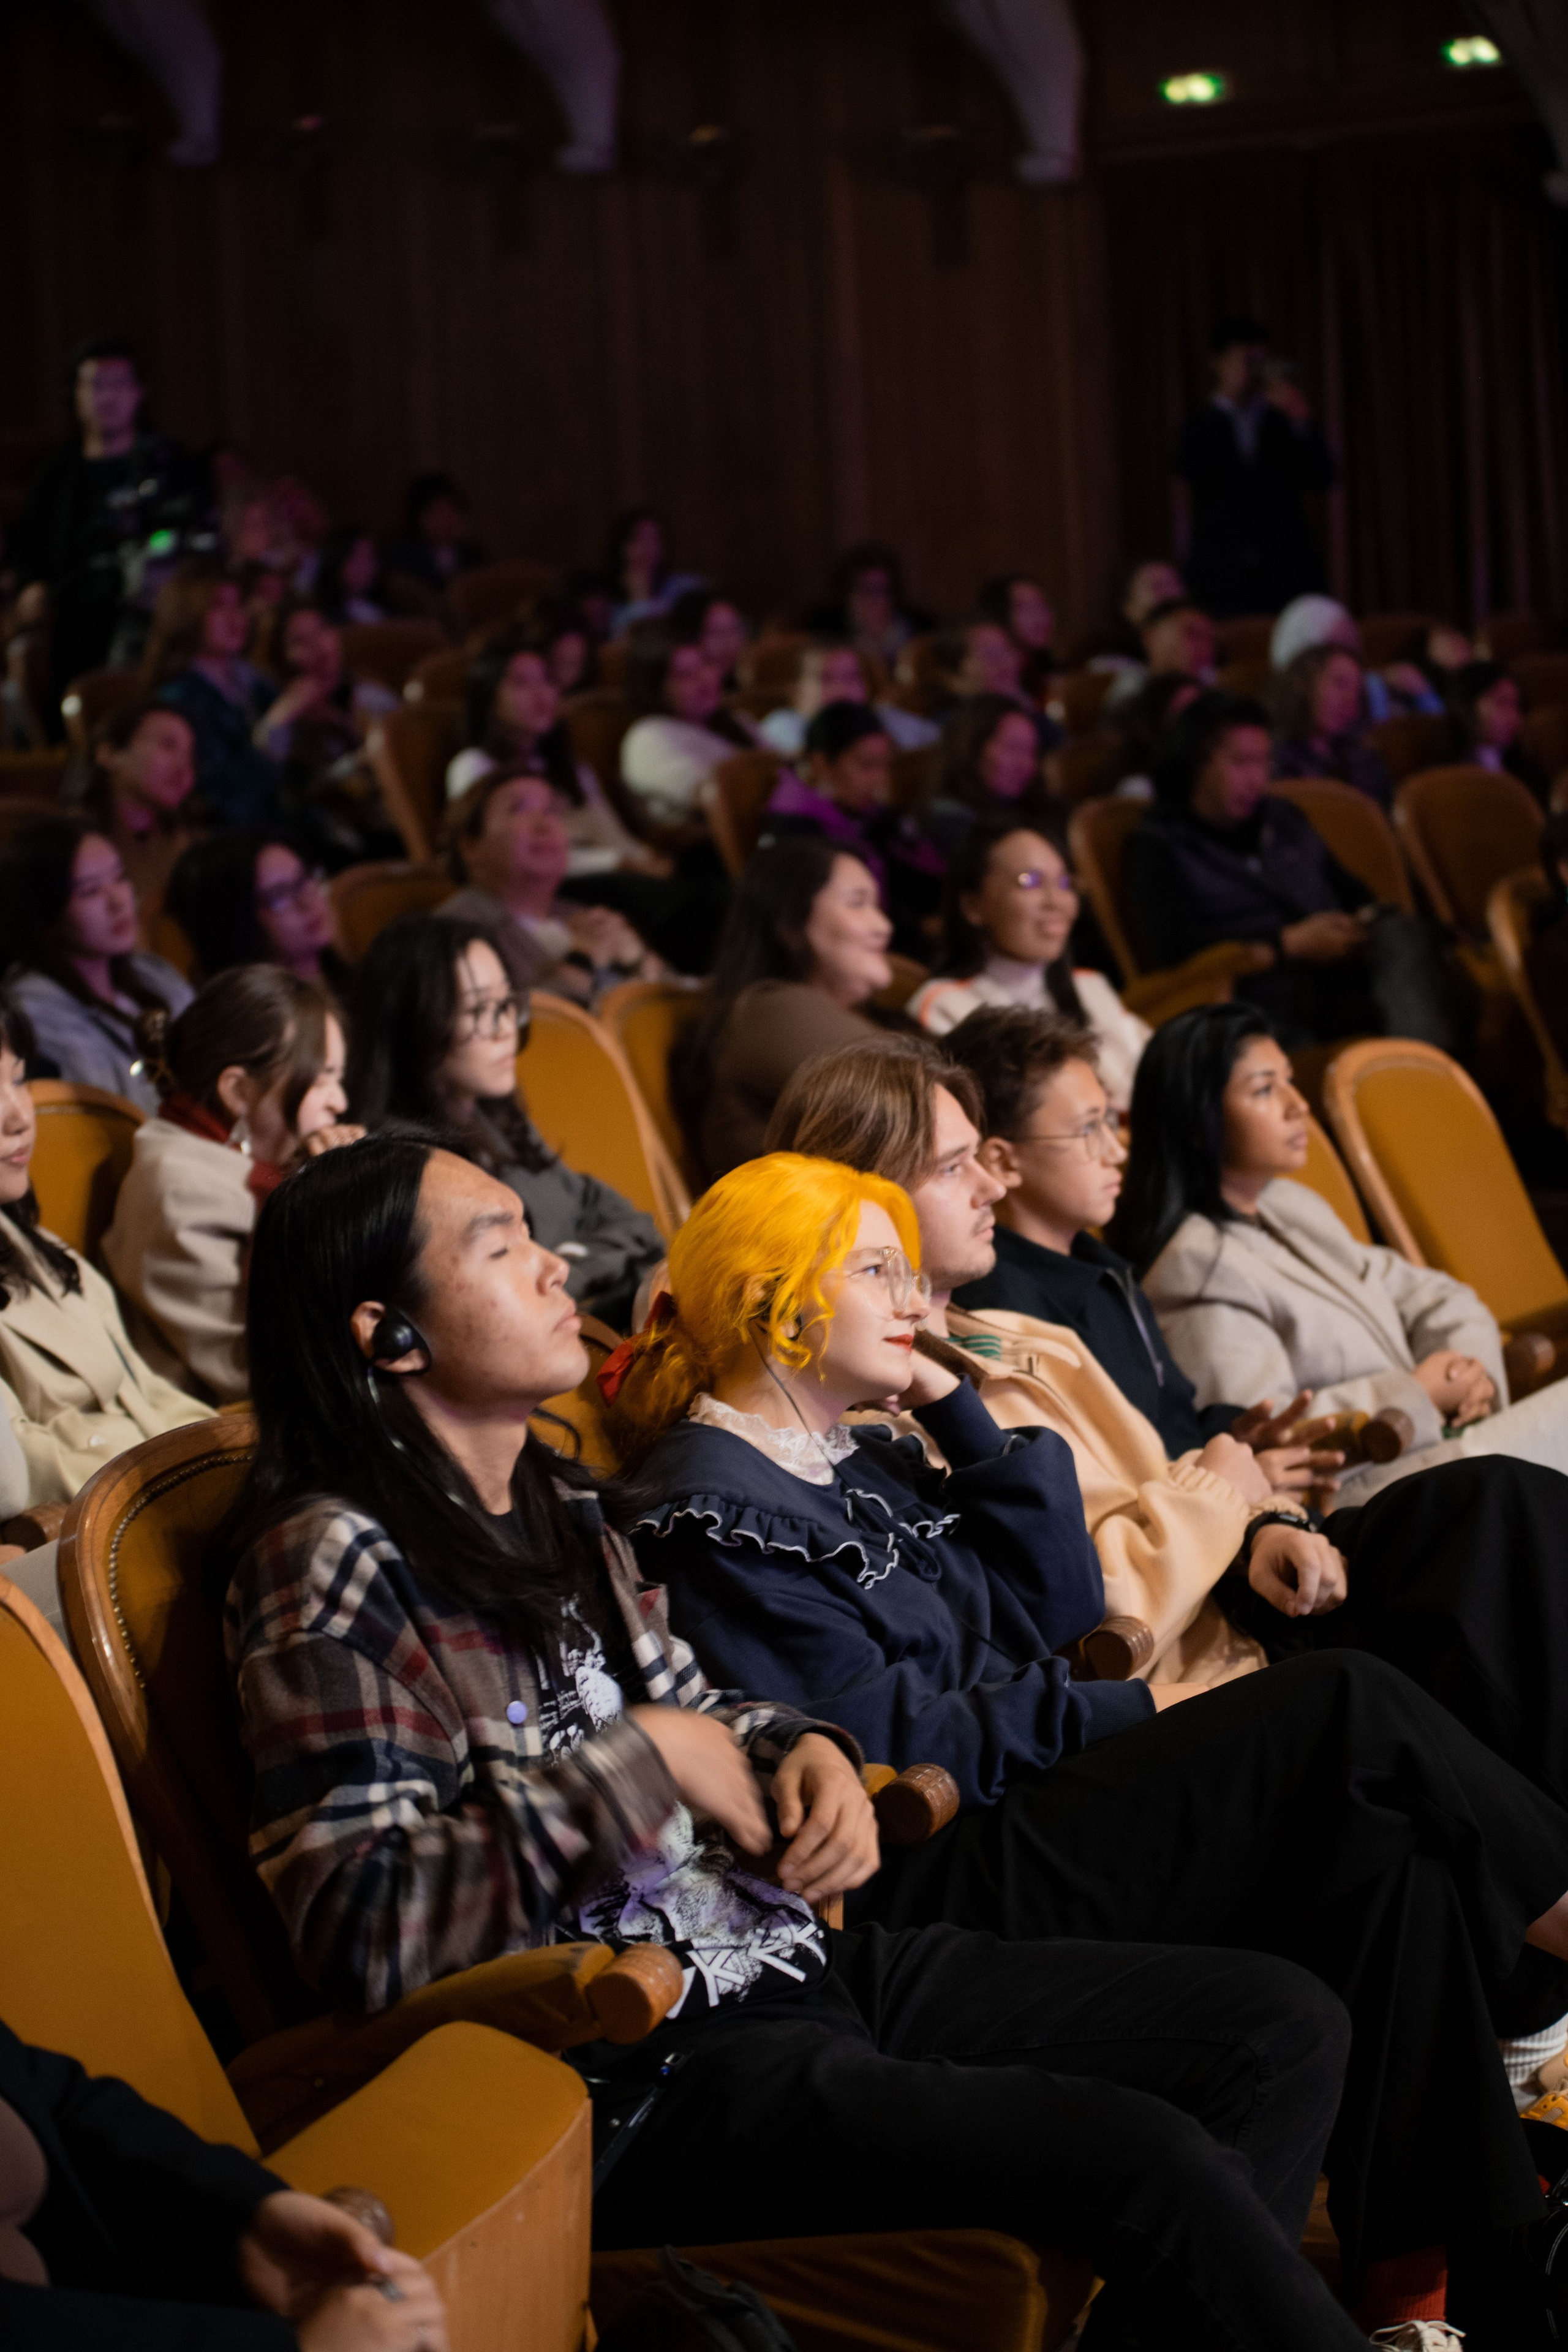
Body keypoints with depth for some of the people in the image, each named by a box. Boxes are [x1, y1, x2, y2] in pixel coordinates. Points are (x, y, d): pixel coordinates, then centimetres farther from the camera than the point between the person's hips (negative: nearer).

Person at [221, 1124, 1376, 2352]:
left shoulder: (561, 1509, 14)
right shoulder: (334, 1568, -12)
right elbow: (356, 1928, -21)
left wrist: (802, 1754, 2)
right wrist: (634, 1765, -16)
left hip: (787, 1954, 9)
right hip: (646, 2076, -9)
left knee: (1285, 2021, 1)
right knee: (1145, 2157, -24)